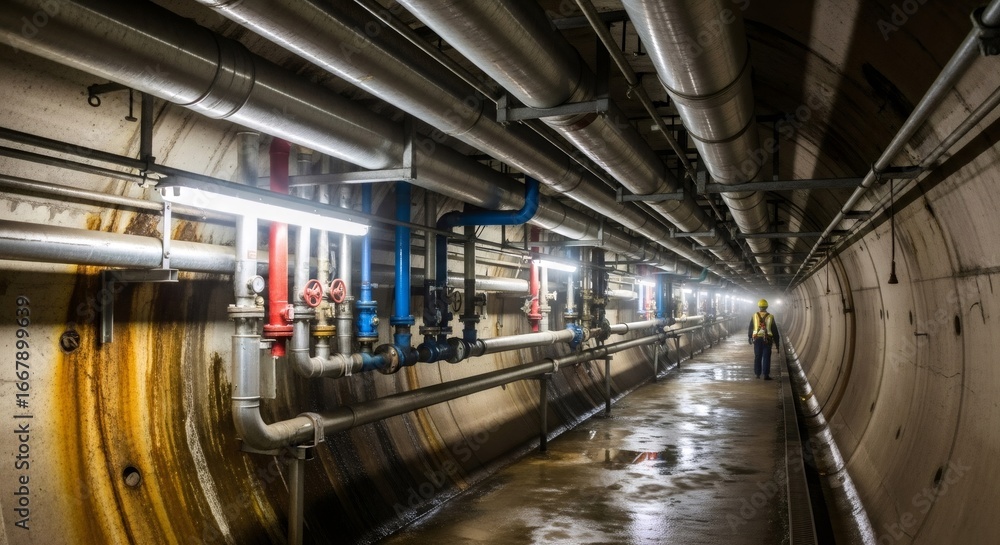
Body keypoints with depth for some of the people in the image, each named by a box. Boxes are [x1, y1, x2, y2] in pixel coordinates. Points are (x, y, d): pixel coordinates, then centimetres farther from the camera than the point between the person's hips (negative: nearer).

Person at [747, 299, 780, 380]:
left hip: (757, 339, 1)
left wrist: (749, 338, 20)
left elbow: (750, 328, 7)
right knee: (766, 357, 1)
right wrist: (776, 340, 8)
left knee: (757, 357, 12)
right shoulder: (770, 317, -3)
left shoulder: (754, 316, 0)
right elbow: (774, 330, 1)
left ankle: (757, 373, 17)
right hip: (767, 340, -1)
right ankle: (766, 375, -2)